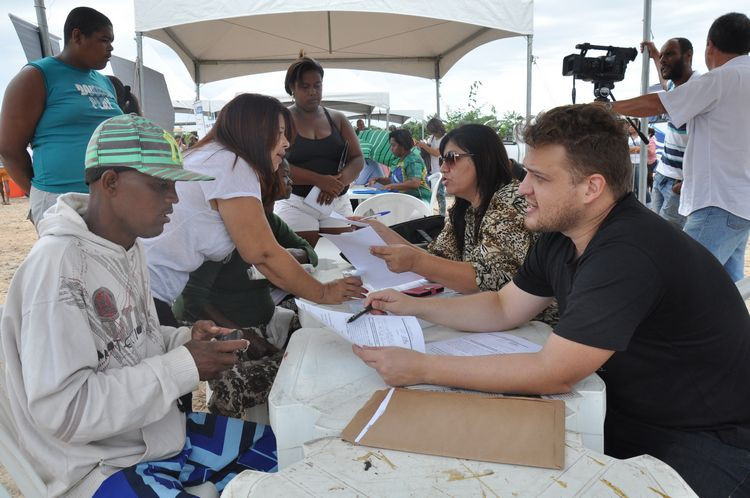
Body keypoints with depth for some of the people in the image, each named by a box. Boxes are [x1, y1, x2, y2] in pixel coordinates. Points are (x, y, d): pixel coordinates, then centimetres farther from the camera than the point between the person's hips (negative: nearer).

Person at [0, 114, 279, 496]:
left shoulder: (129, 244, 1)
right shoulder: (57, 265, -24)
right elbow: (61, 410, -26)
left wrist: (183, 341, -7)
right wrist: (184, 367, -24)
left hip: (162, 432, 8)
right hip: (98, 464, -8)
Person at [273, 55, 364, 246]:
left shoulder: (338, 119, 11)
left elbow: (358, 159, 6)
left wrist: (339, 182, -15)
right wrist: (319, 180, -22)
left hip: (337, 203, 3)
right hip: (296, 203, -3)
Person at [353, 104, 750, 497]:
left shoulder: (628, 254, -31)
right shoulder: (560, 235, -2)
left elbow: (554, 373, -31)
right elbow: (504, 309, 7)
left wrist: (421, 368, -28)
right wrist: (412, 306, -2)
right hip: (625, 408, 7)